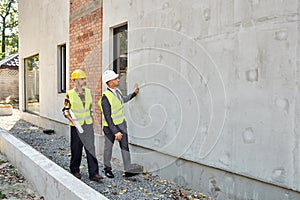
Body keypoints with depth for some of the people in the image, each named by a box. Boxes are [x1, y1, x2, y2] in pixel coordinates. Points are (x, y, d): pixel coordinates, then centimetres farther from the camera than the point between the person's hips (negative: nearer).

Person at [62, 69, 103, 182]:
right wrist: (71, 118, -17)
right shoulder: (70, 94, -6)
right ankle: (75, 170, 27)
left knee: (91, 148, -1)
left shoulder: (88, 91, 8)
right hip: (76, 126, -3)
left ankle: (94, 173, 3)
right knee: (76, 149, 7)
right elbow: (65, 110, -1)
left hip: (88, 125, 3)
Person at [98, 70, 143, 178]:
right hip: (110, 125, -6)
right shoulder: (106, 98, -25)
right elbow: (107, 117, -24)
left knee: (125, 145, 3)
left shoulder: (117, 91, -1)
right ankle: (107, 168, 31)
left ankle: (128, 169, 7)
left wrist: (134, 93, 23)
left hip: (121, 123, 7)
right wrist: (115, 132, -24)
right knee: (108, 147, 11)